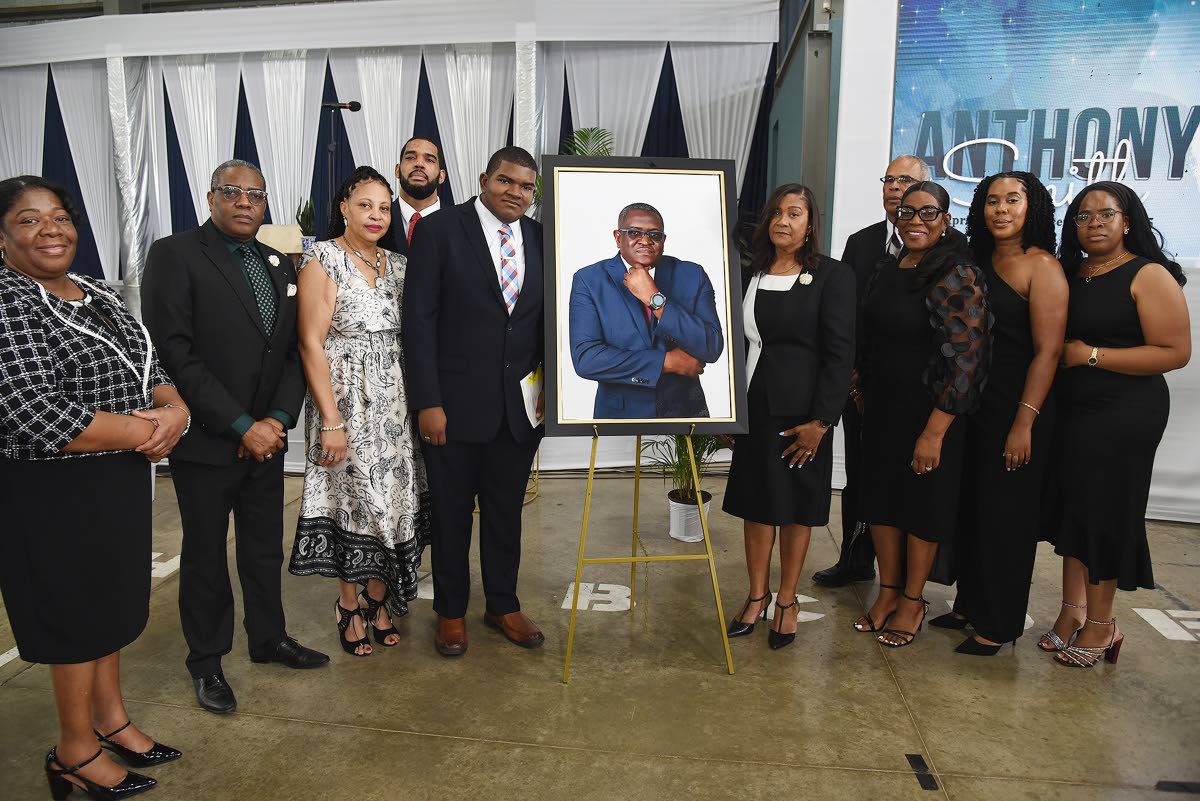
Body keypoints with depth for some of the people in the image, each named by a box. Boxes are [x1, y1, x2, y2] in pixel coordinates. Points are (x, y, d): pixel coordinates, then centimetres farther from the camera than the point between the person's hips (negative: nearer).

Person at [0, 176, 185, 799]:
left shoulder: (98, 297, 8)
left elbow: (150, 370, 12)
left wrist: (174, 409, -12)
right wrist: (145, 431, -18)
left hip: (119, 481, 7)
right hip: (53, 493, -7)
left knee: (111, 601, 19)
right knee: (76, 610, 7)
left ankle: (109, 718, 39)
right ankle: (75, 751, 28)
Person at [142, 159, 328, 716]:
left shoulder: (280, 266, 9)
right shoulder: (175, 255, -9)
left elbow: (295, 351, 7)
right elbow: (174, 353, -16)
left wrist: (277, 419, -7)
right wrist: (241, 425, -18)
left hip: (266, 437, 5)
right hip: (205, 440, -5)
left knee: (265, 548, 17)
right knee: (205, 554, 10)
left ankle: (269, 639, 35)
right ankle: (206, 661, 28)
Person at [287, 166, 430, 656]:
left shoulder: (397, 265, 9)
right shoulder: (323, 260, -7)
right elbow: (311, 344, -12)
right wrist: (330, 422, -16)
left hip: (394, 404, 5)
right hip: (345, 402, -5)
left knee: (391, 496, 9)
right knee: (351, 497, 5)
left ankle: (378, 599, 27)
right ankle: (349, 604, 24)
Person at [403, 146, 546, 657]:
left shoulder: (540, 239, 6)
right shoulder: (439, 230, -6)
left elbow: (549, 319, 11)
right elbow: (419, 320, -9)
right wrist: (427, 402, -14)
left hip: (520, 405, 4)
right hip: (455, 404, -3)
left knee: (506, 510, 16)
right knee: (452, 513, 11)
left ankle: (503, 605, 34)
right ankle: (451, 610, 31)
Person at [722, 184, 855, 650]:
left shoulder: (833, 276, -6)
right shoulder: (750, 274, 9)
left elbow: (839, 354, -10)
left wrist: (820, 421, -15)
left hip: (800, 413, -4)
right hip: (752, 409, 4)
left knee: (795, 507, 7)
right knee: (755, 502, 11)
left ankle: (787, 601, 23)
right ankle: (757, 596, 26)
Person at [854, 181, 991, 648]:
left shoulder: (958, 276, -15)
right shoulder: (888, 270, 7)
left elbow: (966, 358, -20)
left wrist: (934, 432, -22)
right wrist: (864, 394, 13)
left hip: (929, 413, -6)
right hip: (881, 407, 7)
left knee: (923, 504, 8)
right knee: (880, 496, 13)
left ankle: (913, 601, 26)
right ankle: (887, 591, 31)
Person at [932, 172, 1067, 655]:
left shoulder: (1041, 266, -9)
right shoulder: (980, 263, 12)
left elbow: (1047, 351, -15)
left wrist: (1024, 423, -19)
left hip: (1016, 408, -7)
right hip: (972, 404, 7)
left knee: (1005, 515, 4)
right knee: (968, 509, 13)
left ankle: (998, 625, 18)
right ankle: (969, 605, 30)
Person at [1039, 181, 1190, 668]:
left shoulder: (1148, 276, -8)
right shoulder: (1068, 273, 10)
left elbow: (1176, 352, -14)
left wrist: (1093, 355, -17)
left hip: (1124, 414, -6)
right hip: (1068, 410, 6)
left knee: (1106, 512, 1)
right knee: (1071, 506, 8)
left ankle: (1101, 624, 16)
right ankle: (1073, 610, 21)